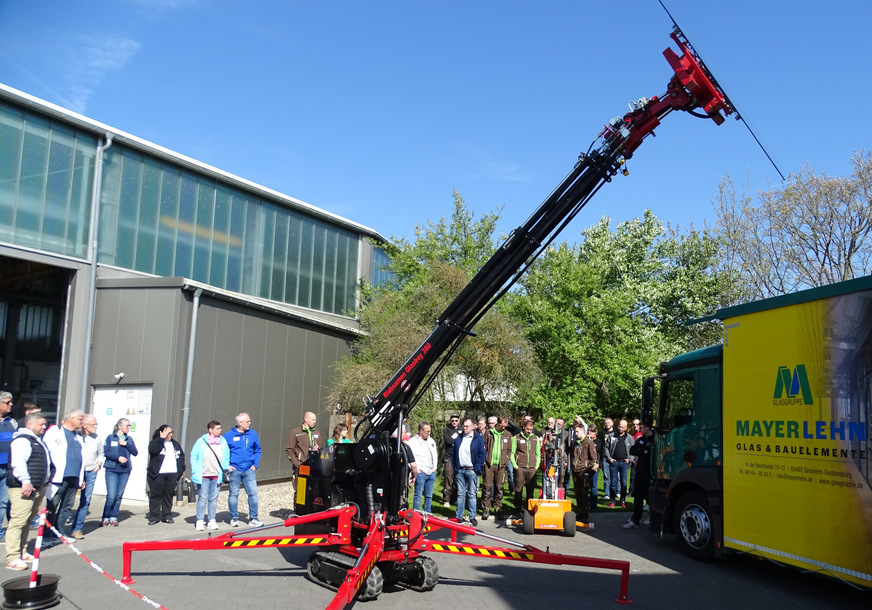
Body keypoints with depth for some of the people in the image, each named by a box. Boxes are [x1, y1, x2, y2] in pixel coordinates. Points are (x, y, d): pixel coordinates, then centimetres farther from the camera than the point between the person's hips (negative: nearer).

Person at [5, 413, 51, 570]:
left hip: (38, 488, 10)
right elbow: (18, 463, -23)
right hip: (23, 489, -10)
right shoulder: (22, 440, -12)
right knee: (18, 522, -11)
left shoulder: (38, 441, 21)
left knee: (26, 522, 15)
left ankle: (21, 552, 23)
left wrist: (45, 482, 30)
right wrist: (26, 481, -27)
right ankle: (12, 559, -11)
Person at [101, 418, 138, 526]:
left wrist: (126, 444, -6)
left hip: (125, 470, 4)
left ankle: (113, 517, 14)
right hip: (112, 470, -4)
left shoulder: (129, 439, 14)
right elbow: (105, 452, -5)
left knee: (119, 496, 4)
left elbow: (135, 452, 7)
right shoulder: (110, 438, 3)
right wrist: (118, 458, -16)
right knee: (111, 496, -10)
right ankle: (106, 517, 6)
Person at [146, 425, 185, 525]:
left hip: (172, 474, 5)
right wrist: (162, 438, -21)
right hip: (157, 474, -5)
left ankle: (167, 516, 16)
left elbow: (181, 456, 22)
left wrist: (182, 469, 12)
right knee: (156, 495, 0)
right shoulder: (155, 442, -1)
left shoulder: (175, 444, 17)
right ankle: (154, 516, 9)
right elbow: (153, 450, -23)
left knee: (169, 495, 8)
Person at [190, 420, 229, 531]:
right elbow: (194, 457, 0)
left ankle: (211, 521, 16)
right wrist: (196, 472, -6)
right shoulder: (201, 442, -4)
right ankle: (200, 521, 7)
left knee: (213, 498, 8)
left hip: (217, 476, 3)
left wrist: (226, 469, 6)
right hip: (203, 476, -3)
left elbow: (227, 457, 14)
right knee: (202, 498, -1)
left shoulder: (223, 442, 5)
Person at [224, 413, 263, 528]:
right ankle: (234, 518, 18)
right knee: (233, 494, 5)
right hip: (234, 470, -2)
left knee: (253, 493, -4)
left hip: (249, 470, 2)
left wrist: (255, 464, 6)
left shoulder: (253, 434, 7)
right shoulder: (229, 435, -2)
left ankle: (253, 518, 4)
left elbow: (257, 451, 16)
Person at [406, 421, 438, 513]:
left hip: (431, 473, 6)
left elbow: (435, 455, 26)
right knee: (418, 496, -3)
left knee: (429, 496, 11)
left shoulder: (431, 441, 15)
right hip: (420, 473, -6)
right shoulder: (412, 442, -7)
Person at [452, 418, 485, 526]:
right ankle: (459, 517, 12)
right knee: (460, 494, 7)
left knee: (471, 495, 2)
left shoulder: (478, 438, -2)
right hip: (460, 470, 4)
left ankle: (472, 517, 8)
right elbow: (454, 454, 14)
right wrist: (455, 468, 6)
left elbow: (482, 455, -4)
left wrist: (476, 469, -9)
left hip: (471, 470, -4)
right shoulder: (459, 438, 11)